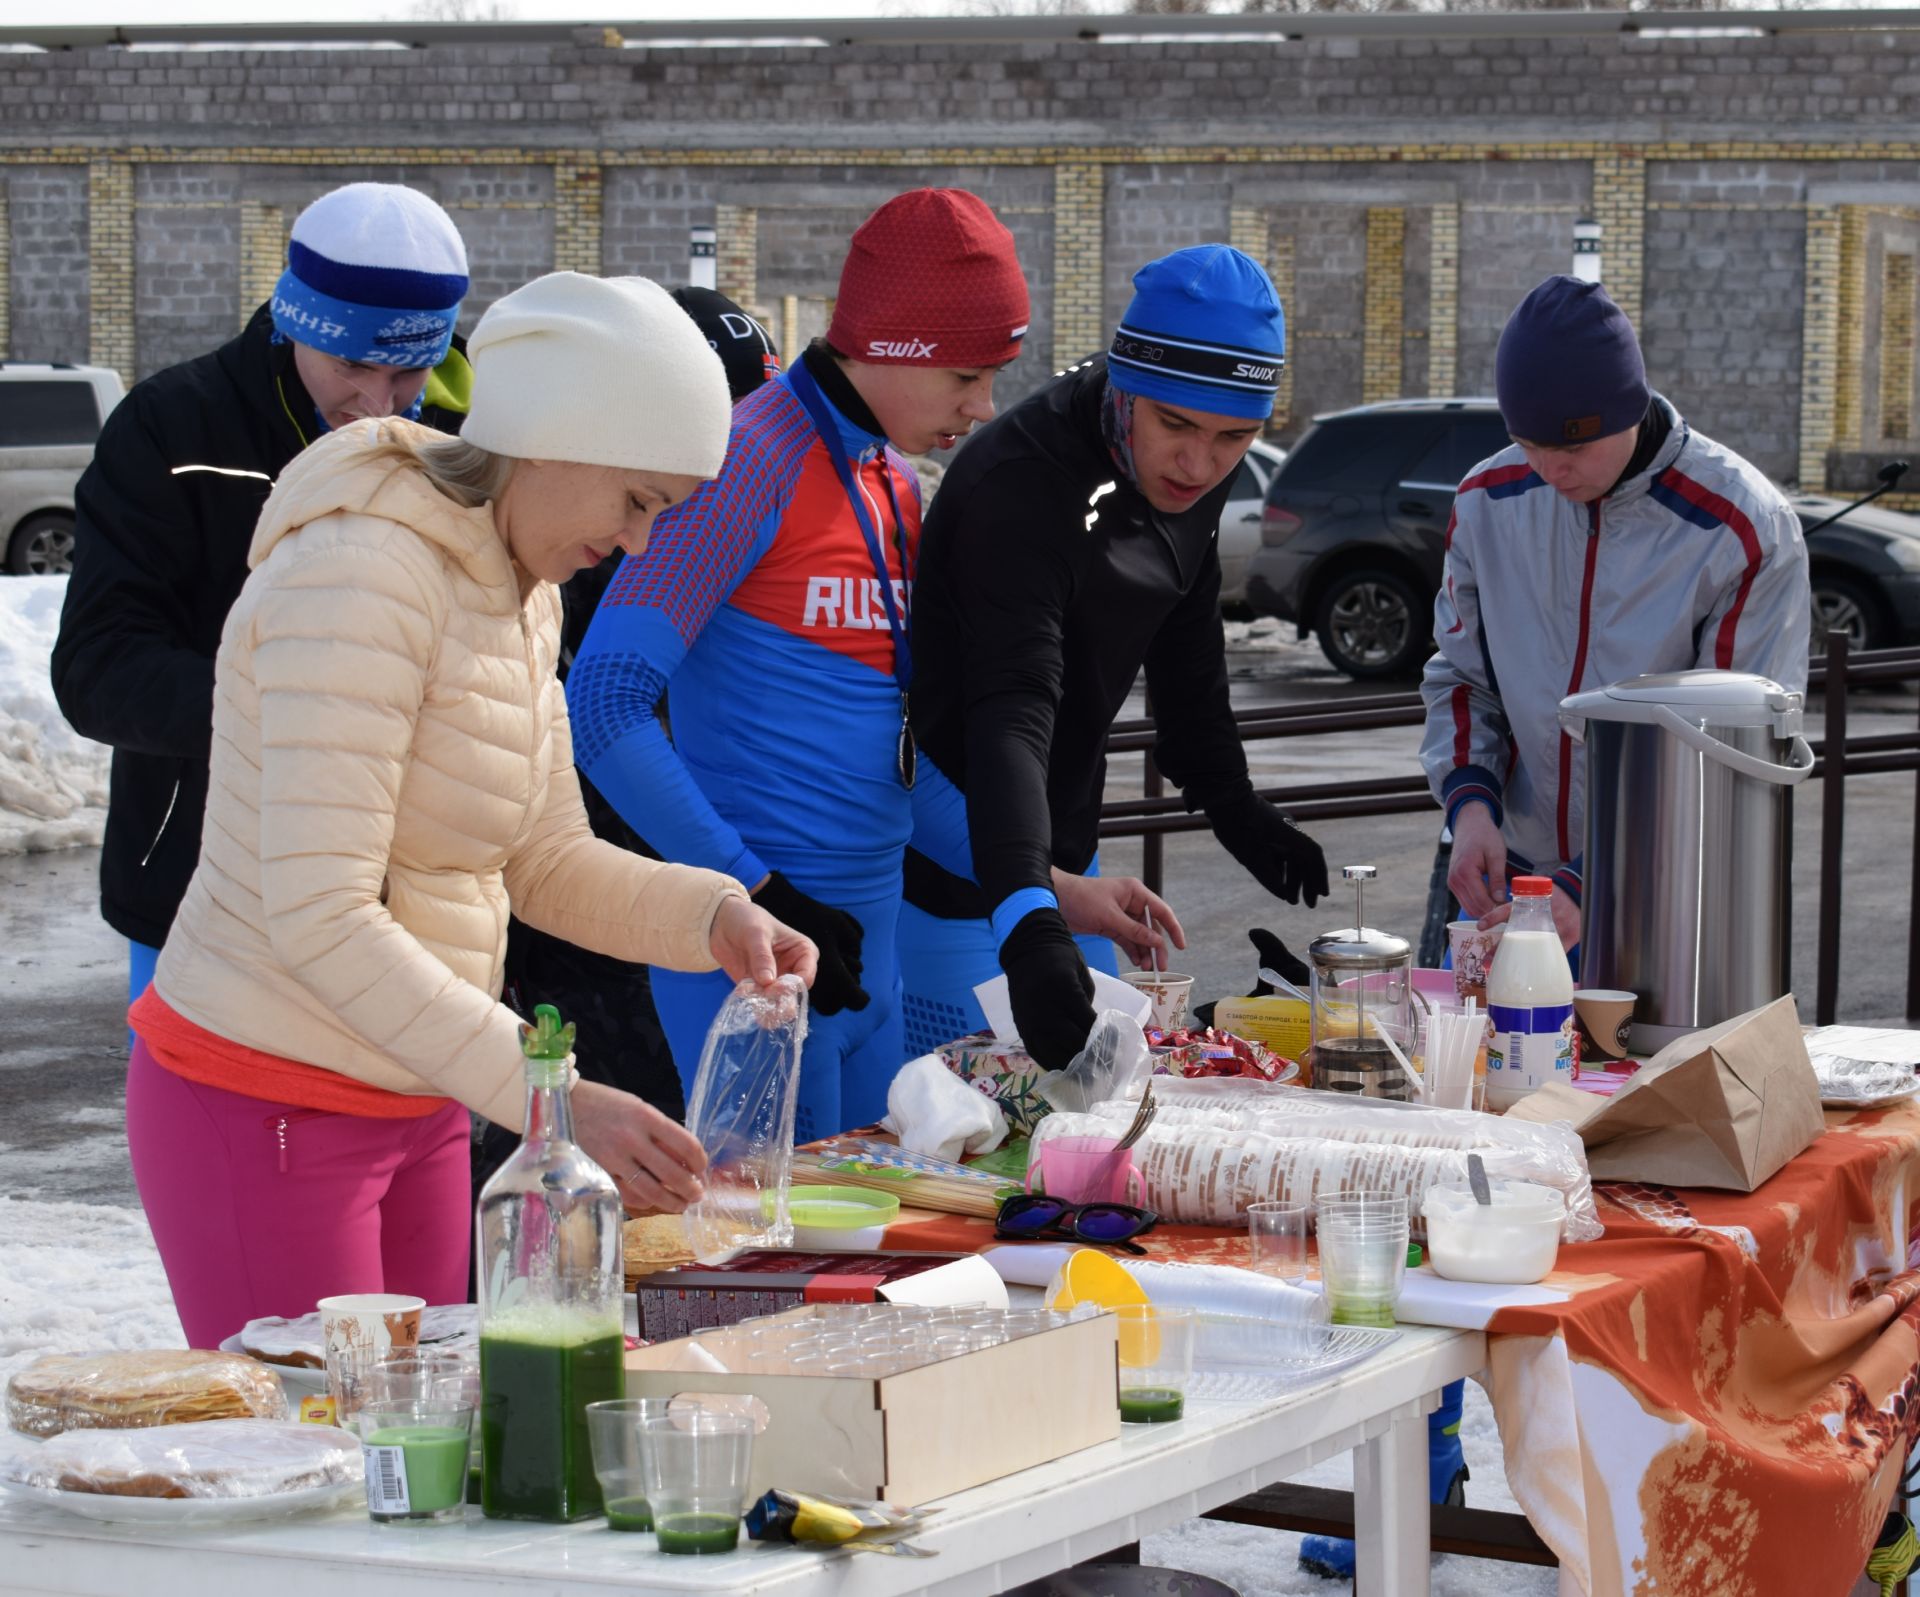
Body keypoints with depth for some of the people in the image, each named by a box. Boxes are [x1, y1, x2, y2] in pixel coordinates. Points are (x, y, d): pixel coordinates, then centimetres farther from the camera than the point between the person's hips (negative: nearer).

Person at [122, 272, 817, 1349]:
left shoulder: (522, 593, 8)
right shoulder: (361, 576, -22)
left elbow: (548, 859, 14)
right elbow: (319, 918, -28)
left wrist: (709, 916, -6)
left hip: (415, 1110, 9)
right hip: (268, 1114, -9)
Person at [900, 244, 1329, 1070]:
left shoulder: (1190, 474, -3)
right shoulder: (1022, 483, -30)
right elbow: (1010, 713, -42)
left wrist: (1233, 806, 18)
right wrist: (1027, 919, -54)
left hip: (1059, 858, 9)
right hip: (953, 876, -8)